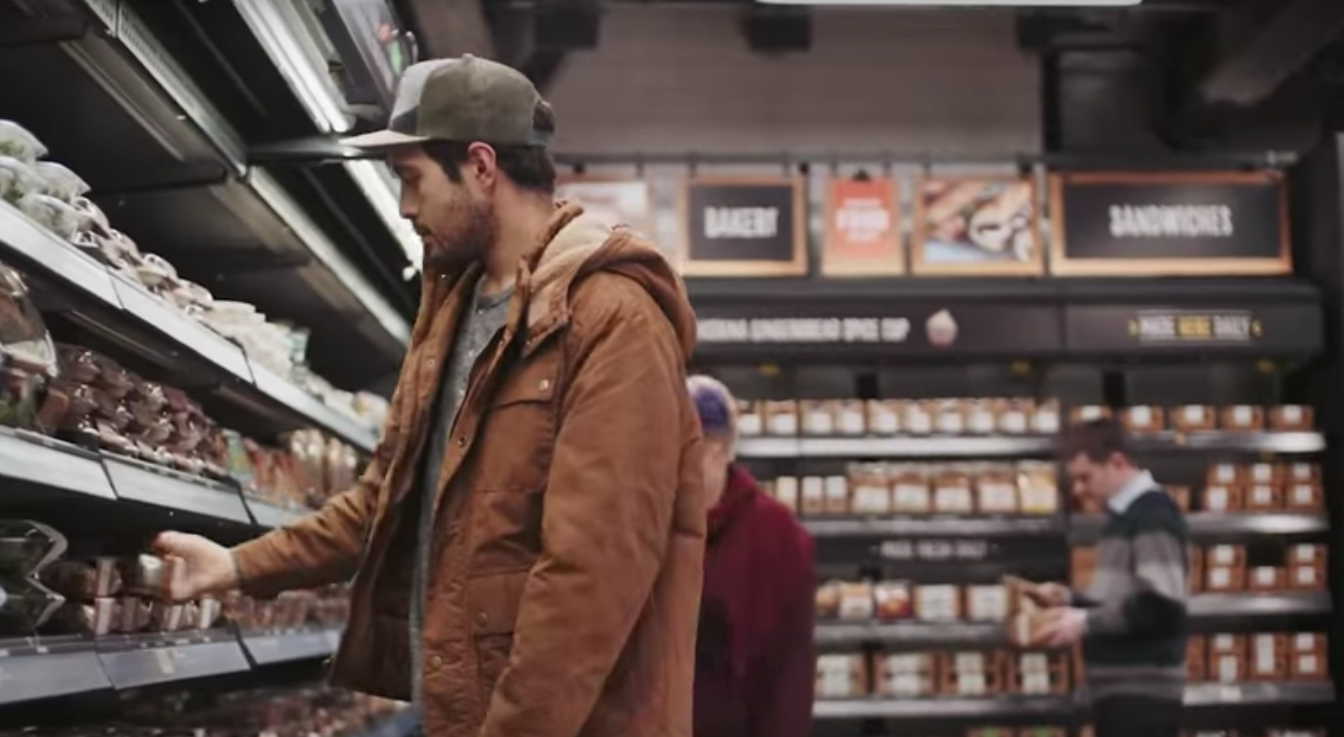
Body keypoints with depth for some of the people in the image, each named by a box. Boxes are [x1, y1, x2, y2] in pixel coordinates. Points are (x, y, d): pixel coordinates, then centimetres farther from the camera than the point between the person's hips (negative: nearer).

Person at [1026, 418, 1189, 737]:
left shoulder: (1153, 514, -14)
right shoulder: (1124, 515, 16)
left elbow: (1160, 605, -22)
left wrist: (1086, 622, -18)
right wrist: (1068, 599, 7)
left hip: (1143, 690, -10)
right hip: (1120, 688, 10)